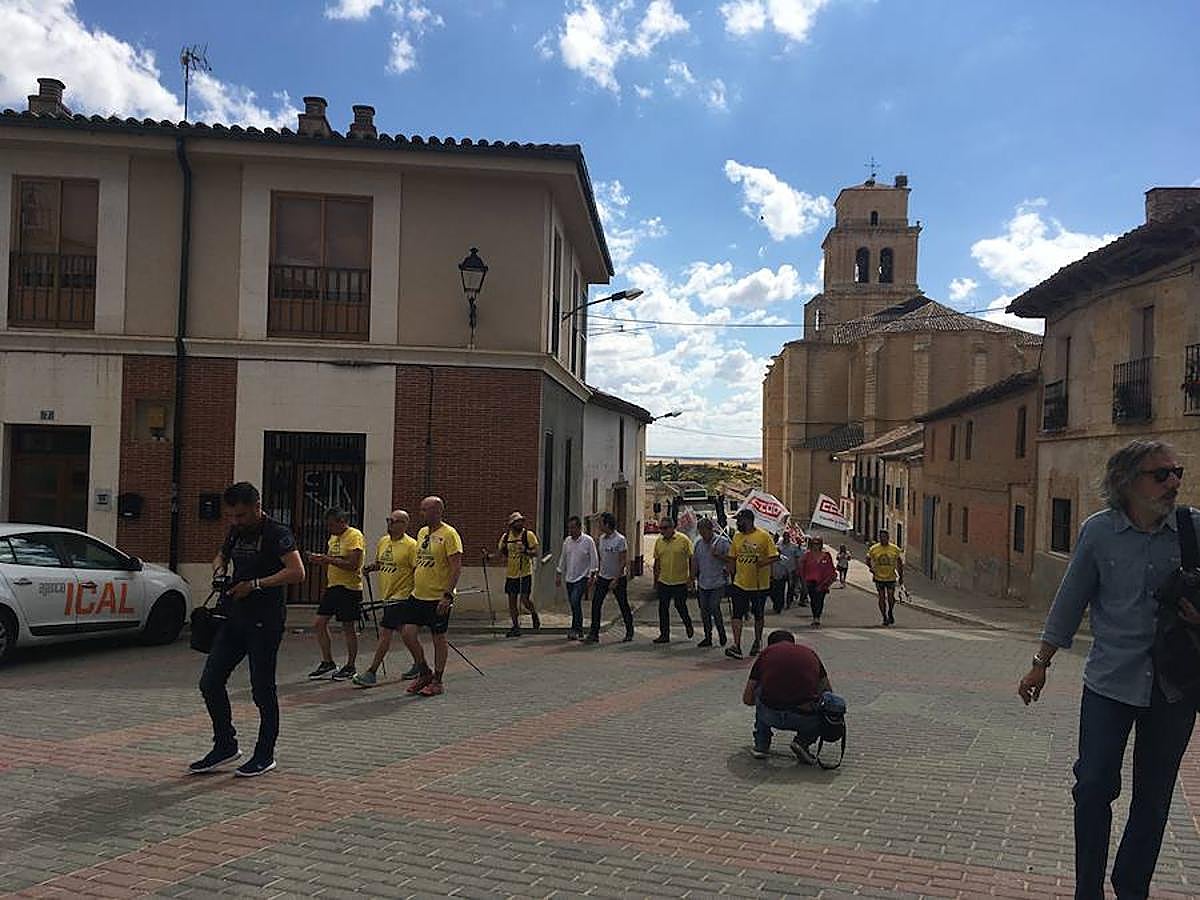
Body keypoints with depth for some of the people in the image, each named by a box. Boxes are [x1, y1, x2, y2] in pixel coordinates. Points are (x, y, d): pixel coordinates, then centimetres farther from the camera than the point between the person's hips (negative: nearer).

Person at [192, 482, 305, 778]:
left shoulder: (276, 534, -13)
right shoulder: (236, 532, 12)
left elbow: (297, 572, -24)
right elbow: (221, 556, 32)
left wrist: (255, 584, -24)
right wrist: (219, 570, 8)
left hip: (264, 622, -8)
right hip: (235, 618, 8)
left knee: (262, 689, 1)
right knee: (210, 682, 7)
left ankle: (265, 755, 15)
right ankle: (225, 746, 22)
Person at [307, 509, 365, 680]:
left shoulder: (354, 536, -14)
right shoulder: (334, 537, 14)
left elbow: (352, 565, -22)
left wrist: (328, 559, -21)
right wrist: (321, 559, 2)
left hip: (349, 588, -9)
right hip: (332, 586, 9)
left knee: (349, 628, 2)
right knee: (319, 624, 5)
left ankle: (350, 667, 14)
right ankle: (328, 663, 17)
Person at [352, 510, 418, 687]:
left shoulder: (411, 545, -14)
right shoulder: (383, 541, 10)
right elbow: (379, 562, 24)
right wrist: (369, 567, 3)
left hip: (401, 595, -8)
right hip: (387, 595, 8)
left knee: (386, 633, -9)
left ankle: (372, 673, -7)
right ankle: (419, 664, 31)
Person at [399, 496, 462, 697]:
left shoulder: (449, 534, -13)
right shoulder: (422, 532, 12)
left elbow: (456, 567, -17)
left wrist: (448, 595, -22)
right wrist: (413, 587, 18)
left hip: (438, 598, -7)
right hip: (418, 596, 7)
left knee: (438, 638, 3)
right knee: (407, 633, 2)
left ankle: (437, 681, 16)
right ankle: (424, 673, 20)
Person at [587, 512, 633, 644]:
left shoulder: (620, 540, -16)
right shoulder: (602, 538, 5)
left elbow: (623, 562, -16)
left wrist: (616, 580, -19)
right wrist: (596, 575, 9)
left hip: (618, 578, -6)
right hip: (603, 578, 6)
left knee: (623, 606, 6)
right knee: (596, 604, -3)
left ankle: (629, 633, 21)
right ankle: (594, 634, 1)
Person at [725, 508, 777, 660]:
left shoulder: (764, 536, -9)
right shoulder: (737, 537, 5)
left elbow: (774, 556, -9)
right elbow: (732, 558, 13)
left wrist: (763, 562, -25)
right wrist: (731, 575, 8)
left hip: (759, 585, -3)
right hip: (740, 583, 3)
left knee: (758, 615, 13)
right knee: (737, 614, -9)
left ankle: (758, 642, 32)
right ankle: (736, 646, -13)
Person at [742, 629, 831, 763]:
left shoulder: (766, 653, 20)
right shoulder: (810, 653, 23)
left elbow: (747, 699, 27)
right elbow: (828, 691, 33)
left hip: (770, 715, 1)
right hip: (806, 719, -1)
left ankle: (761, 745, 27)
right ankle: (803, 742, 11)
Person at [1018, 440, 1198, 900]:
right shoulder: (1098, 531, -5)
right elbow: (1071, 600, 3)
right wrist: (1041, 664, 6)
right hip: (1110, 682, -1)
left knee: (1154, 797, 13)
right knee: (1094, 787, 0)